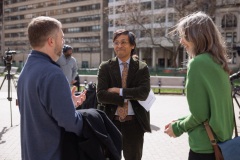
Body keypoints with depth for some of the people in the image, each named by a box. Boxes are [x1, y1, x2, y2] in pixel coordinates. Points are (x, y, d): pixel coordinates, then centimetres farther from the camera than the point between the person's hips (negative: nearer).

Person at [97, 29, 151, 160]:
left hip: (134, 122, 0)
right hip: (111, 121, 0)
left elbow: (143, 93, -15)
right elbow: (101, 95, -12)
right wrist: (125, 99, -17)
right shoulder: (105, 67, -1)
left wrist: (119, 91, -16)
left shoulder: (142, 68, -1)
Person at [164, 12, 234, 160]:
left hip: (205, 147, -8)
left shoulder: (198, 63, -18)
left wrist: (178, 128, -2)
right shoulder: (218, 62, 7)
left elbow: (199, 113, -19)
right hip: (222, 140, 8)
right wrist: (181, 121, 10)